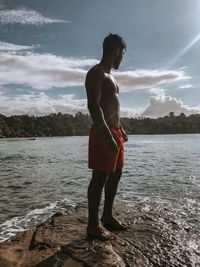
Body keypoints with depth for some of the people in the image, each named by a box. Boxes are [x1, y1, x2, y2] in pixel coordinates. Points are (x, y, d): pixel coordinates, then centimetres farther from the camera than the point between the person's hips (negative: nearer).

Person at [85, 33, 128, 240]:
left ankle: (107, 217, 26)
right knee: (100, 177, -6)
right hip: (103, 133, -10)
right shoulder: (96, 73, -7)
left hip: (114, 131, 10)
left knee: (115, 174, 13)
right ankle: (93, 225, 6)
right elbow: (94, 106, -19)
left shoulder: (109, 76, 24)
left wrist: (120, 129, 27)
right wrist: (107, 135, -26)